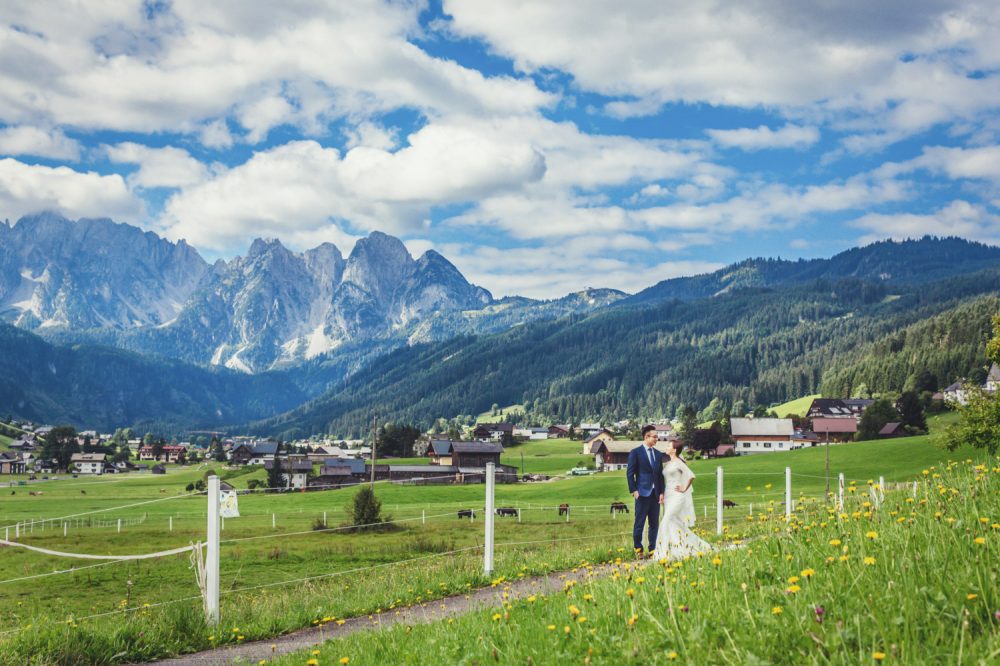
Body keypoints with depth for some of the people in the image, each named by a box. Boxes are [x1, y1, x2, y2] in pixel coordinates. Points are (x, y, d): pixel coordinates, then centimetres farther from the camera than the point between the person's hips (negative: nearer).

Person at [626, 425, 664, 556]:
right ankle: (638, 548, 6)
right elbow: (630, 473, -5)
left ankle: (652, 549, 13)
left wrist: (661, 492, 6)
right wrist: (634, 490, -12)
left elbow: (660, 475, 14)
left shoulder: (658, 454, 14)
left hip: (655, 493, 5)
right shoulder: (635, 452, -3)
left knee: (654, 523, 7)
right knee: (639, 522, -1)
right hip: (642, 492, -5)